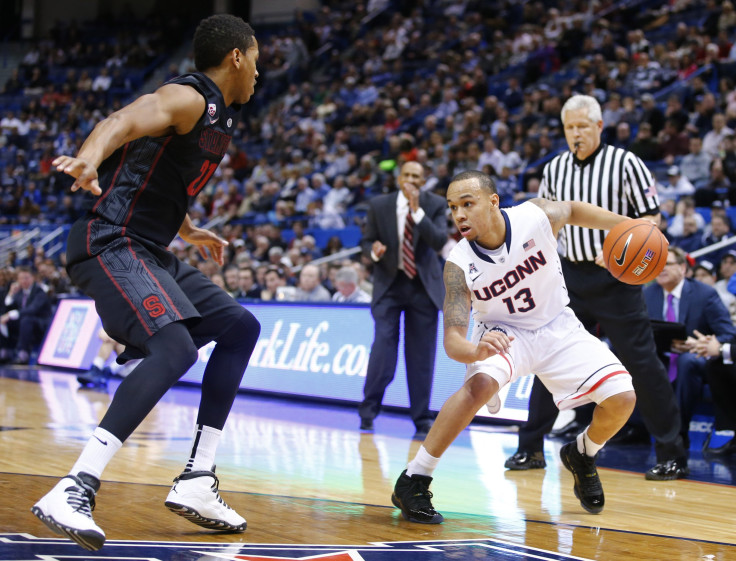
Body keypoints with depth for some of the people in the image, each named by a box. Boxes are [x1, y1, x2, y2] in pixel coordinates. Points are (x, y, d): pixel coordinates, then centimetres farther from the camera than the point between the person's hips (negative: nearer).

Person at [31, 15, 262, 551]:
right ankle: (74, 491, -34)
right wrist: (89, 159, -56)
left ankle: (197, 481, 11)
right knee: (175, 347, -29)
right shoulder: (188, 98, -11)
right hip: (111, 243, -11)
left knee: (240, 327, 14)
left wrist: (190, 231, 52)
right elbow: (125, 120, -34)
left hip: (149, 252, 11)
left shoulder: (222, 116, 18)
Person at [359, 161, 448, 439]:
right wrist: (373, 251, -17)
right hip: (389, 283, 0)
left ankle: (422, 421, 11)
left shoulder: (435, 205, -2)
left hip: (423, 285, 0)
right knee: (383, 345, -14)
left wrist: (417, 210, -24)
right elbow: (367, 241, 6)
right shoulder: (379, 205, 0)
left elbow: (439, 241, -15)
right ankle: (368, 412, 2)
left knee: (421, 355, 2)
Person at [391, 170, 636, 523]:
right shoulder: (459, 266, -25)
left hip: (557, 327, 3)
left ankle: (581, 455, 21)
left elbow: (573, 210, 1)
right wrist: (476, 350, -52)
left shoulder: (536, 216, -23)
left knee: (622, 398, -12)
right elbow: (452, 340, -29)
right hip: (502, 333, -2)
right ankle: (413, 481, -24)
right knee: (481, 384, -35)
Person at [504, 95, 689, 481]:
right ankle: (530, 448, 15)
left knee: (641, 364, -4)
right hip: (571, 275, 5)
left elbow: (651, 218, -8)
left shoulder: (625, 163, -7)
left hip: (614, 277, -5)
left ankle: (672, 455, 3)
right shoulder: (555, 169, 7)